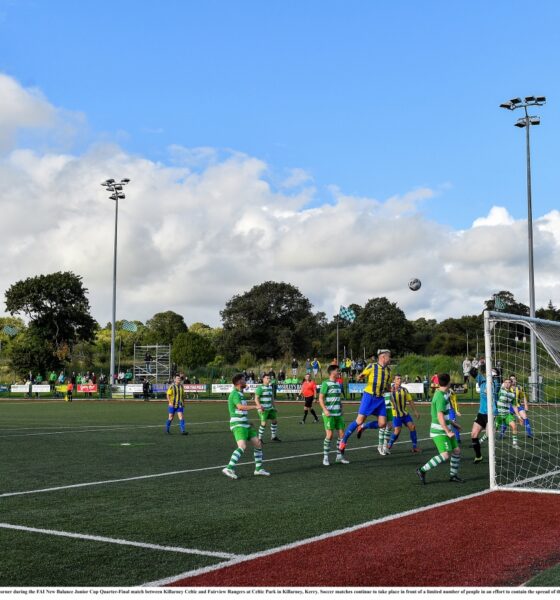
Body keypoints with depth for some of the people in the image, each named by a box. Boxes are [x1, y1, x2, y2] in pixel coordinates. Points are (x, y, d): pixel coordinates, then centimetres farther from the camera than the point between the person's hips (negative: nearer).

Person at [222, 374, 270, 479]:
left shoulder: (240, 394, 18)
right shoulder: (235, 394, -13)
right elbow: (240, 407, -30)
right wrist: (255, 407, -29)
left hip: (245, 425, 10)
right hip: (238, 425, -10)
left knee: (258, 444, 7)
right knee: (242, 447, -25)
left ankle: (258, 469, 16)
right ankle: (229, 469, -25)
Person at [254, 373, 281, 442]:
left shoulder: (270, 387, 12)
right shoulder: (260, 388, -11)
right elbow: (256, 399, -15)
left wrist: (274, 407, 20)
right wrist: (259, 407, -25)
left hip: (270, 408, 8)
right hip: (263, 409, -8)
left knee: (275, 421, 10)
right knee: (264, 423, -12)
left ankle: (273, 437, 24)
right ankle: (259, 438, 3)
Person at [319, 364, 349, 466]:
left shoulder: (338, 384, 13)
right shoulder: (326, 383, -8)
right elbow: (320, 398, -10)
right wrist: (325, 410, -19)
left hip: (338, 414, 7)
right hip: (329, 414, -7)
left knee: (342, 434, 4)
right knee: (329, 434, -10)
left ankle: (339, 456, 15)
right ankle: (325, 457, 0)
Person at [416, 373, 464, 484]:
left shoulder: (443, 394, 11)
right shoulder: (440, 397, -21)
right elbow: (440, 417, -26)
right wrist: (448, 432, -25)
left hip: (445, 429, 10)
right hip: (439, 431, -10)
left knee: (457, 450, 10)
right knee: (445, 455, -19)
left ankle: (453, 475, 21)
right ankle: (422, 470, -11)